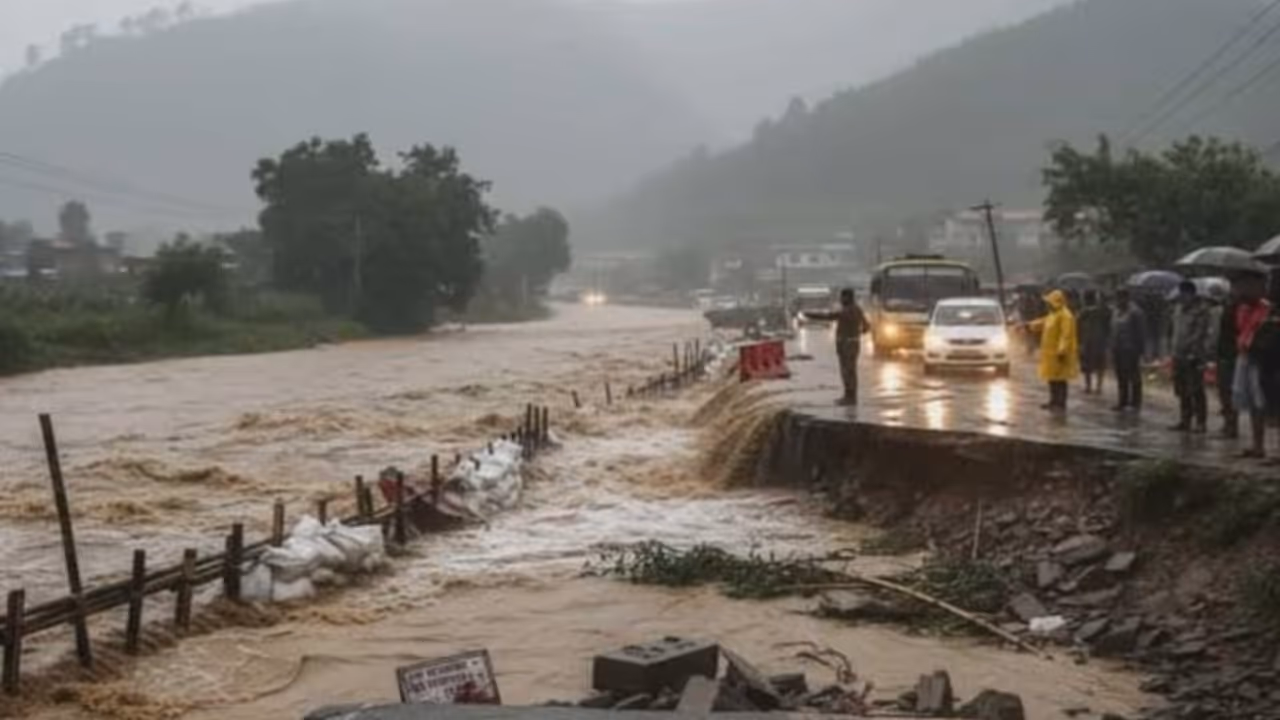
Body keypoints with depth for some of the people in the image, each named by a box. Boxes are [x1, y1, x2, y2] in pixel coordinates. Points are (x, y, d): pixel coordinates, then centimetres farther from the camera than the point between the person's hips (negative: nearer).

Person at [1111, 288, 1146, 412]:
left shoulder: (1134, 312, -11)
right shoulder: (1118, 312, 15)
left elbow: (1141, 332, -12)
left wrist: (1141, 350, -14)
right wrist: (1113, 349, 16)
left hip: (1130, 351, -8)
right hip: (1118, 350, 8)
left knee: (1134, 377, -2)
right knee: (1121, 378, 12)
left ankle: (1135, 403, 4)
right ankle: (1123, 402, 18)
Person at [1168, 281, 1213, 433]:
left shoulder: (1201, 310, -11)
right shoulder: (1178, 308, 14)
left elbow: (1207, 333, -14)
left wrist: (1203, 354, -19)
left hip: (1194, 356, -8)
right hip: (1179, 356, 8)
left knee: (1196, 391, -6)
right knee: (1182, 391, 13)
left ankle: (1200, 423, -1)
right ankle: (1185, 421, 21)